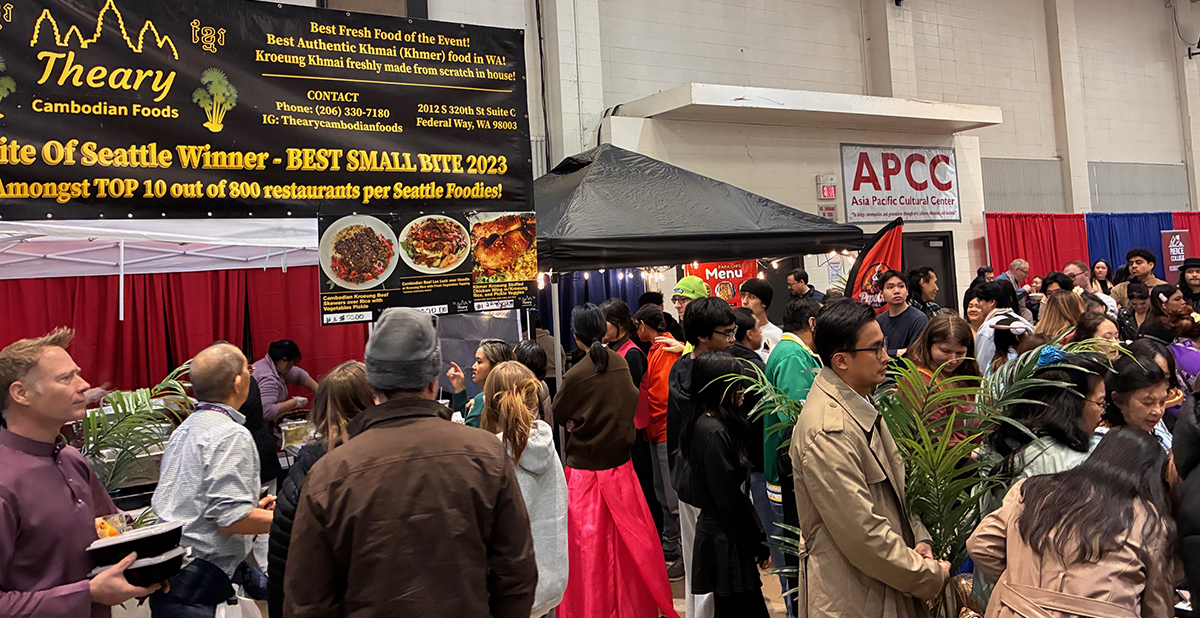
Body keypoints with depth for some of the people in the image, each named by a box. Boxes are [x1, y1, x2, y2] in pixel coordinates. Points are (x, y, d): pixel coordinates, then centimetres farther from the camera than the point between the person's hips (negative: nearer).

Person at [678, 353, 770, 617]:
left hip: (718, 533, 9)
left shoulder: (707, 424, 9)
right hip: (725, 540, -9)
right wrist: (758, 542, -10)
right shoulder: (714, 432, -21)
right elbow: (729, 498, -20)